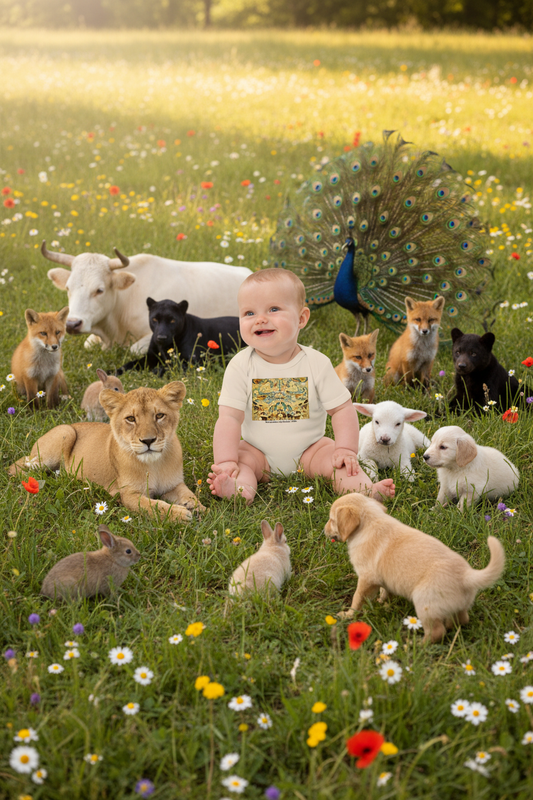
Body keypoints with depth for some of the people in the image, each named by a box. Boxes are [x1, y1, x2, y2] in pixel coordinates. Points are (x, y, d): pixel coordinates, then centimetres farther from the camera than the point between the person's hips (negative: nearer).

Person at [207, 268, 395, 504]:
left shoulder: (317, 363, -10)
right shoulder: (240, 366, -12)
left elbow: (342, 409, -5)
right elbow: (230, 417, -16)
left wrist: (346, 450, -18)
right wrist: (226, 463, -27)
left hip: (309, 450, 0)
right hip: (258, 453, 0)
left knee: (333, 456, -24)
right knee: (239, 456, -26)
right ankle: (242, 489, -51)